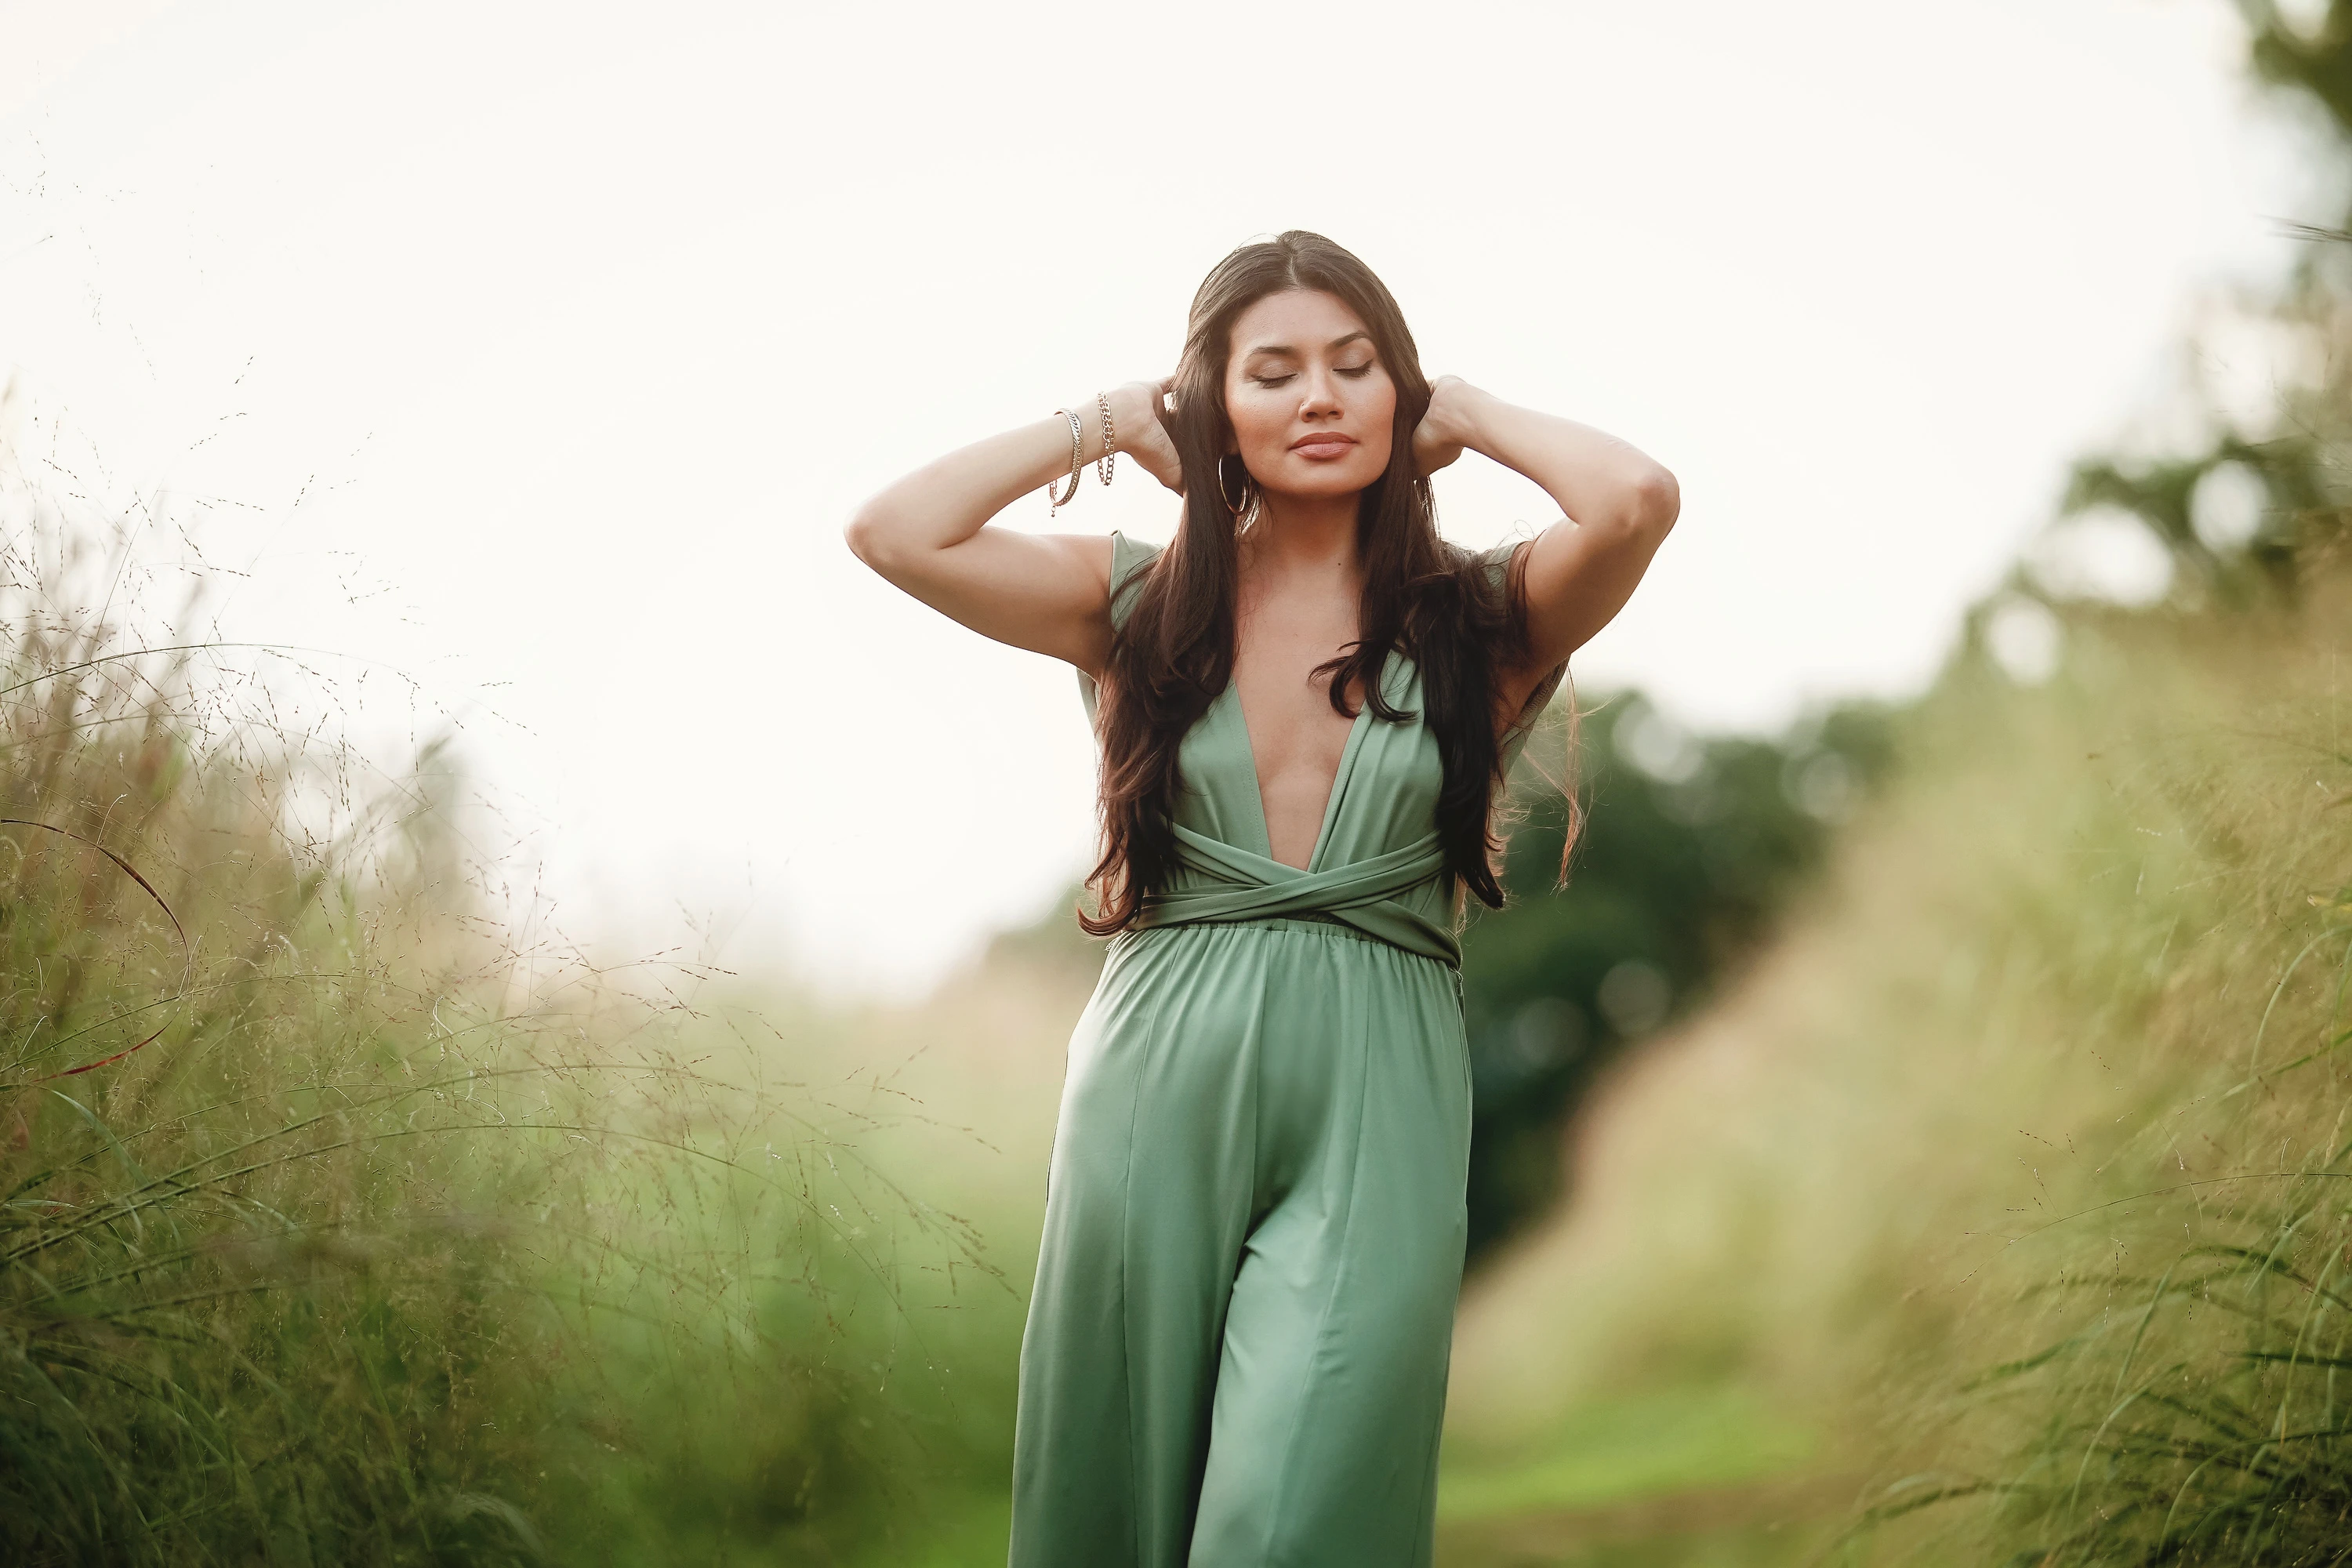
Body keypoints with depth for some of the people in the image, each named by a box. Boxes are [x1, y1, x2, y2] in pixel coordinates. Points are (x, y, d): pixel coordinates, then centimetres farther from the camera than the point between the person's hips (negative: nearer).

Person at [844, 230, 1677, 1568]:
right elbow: (893, 533, -4)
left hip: (1374, 1120, -1)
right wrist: (1108, 422, 7)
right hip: (1160, 1104, 2)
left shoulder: (1475, 619, 4)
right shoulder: (1140, 603, 7)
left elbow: (1638, 499, -15)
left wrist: (1463, 415, 3)